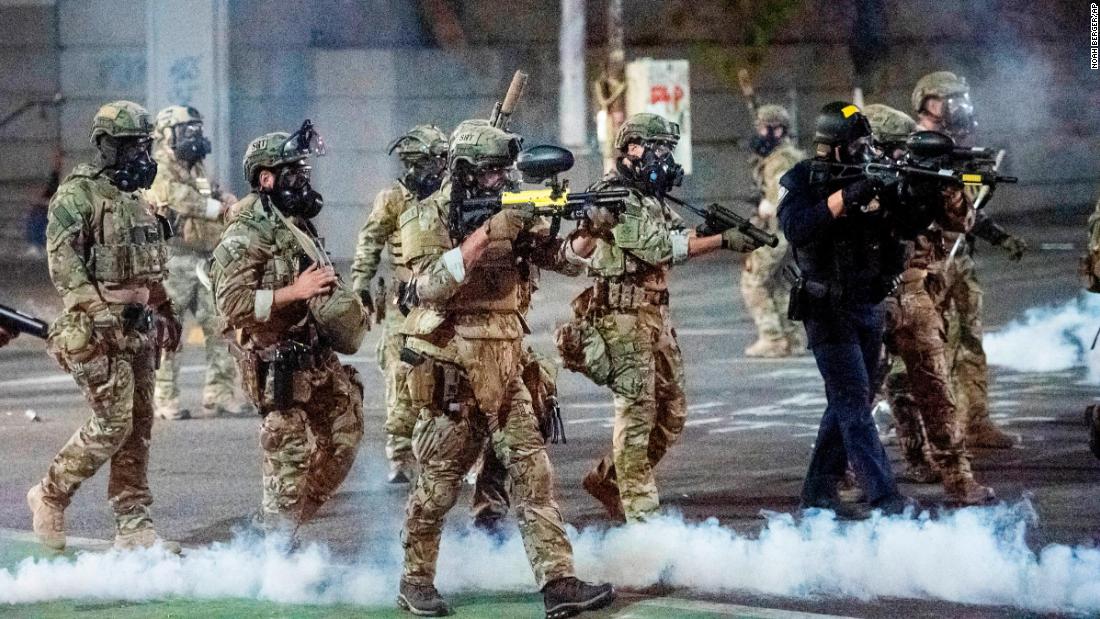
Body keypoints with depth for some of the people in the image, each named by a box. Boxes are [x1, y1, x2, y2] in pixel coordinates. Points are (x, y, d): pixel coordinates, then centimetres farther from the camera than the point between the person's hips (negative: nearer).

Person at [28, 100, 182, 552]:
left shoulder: (138, 200, 18)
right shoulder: (77, 196, -9)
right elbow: (64, 265, -17)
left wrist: (166, 312, 24)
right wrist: (99, 308, -24)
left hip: (138, 329, 8)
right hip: (97, 330, -8)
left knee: (138, 430, 6)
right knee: (112, 425, -11)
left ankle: (133, 528, 8)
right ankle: (50, 496, 6)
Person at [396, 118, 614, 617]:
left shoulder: (505, 212, 9)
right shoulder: (428, 218, -8)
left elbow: (561, 258, 7)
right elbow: (431, 284, -23)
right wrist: (487, 234, -27)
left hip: (501, 369, 6)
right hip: (449, 371, -6)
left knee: (532, 472, -3)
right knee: (439, 483, 3)